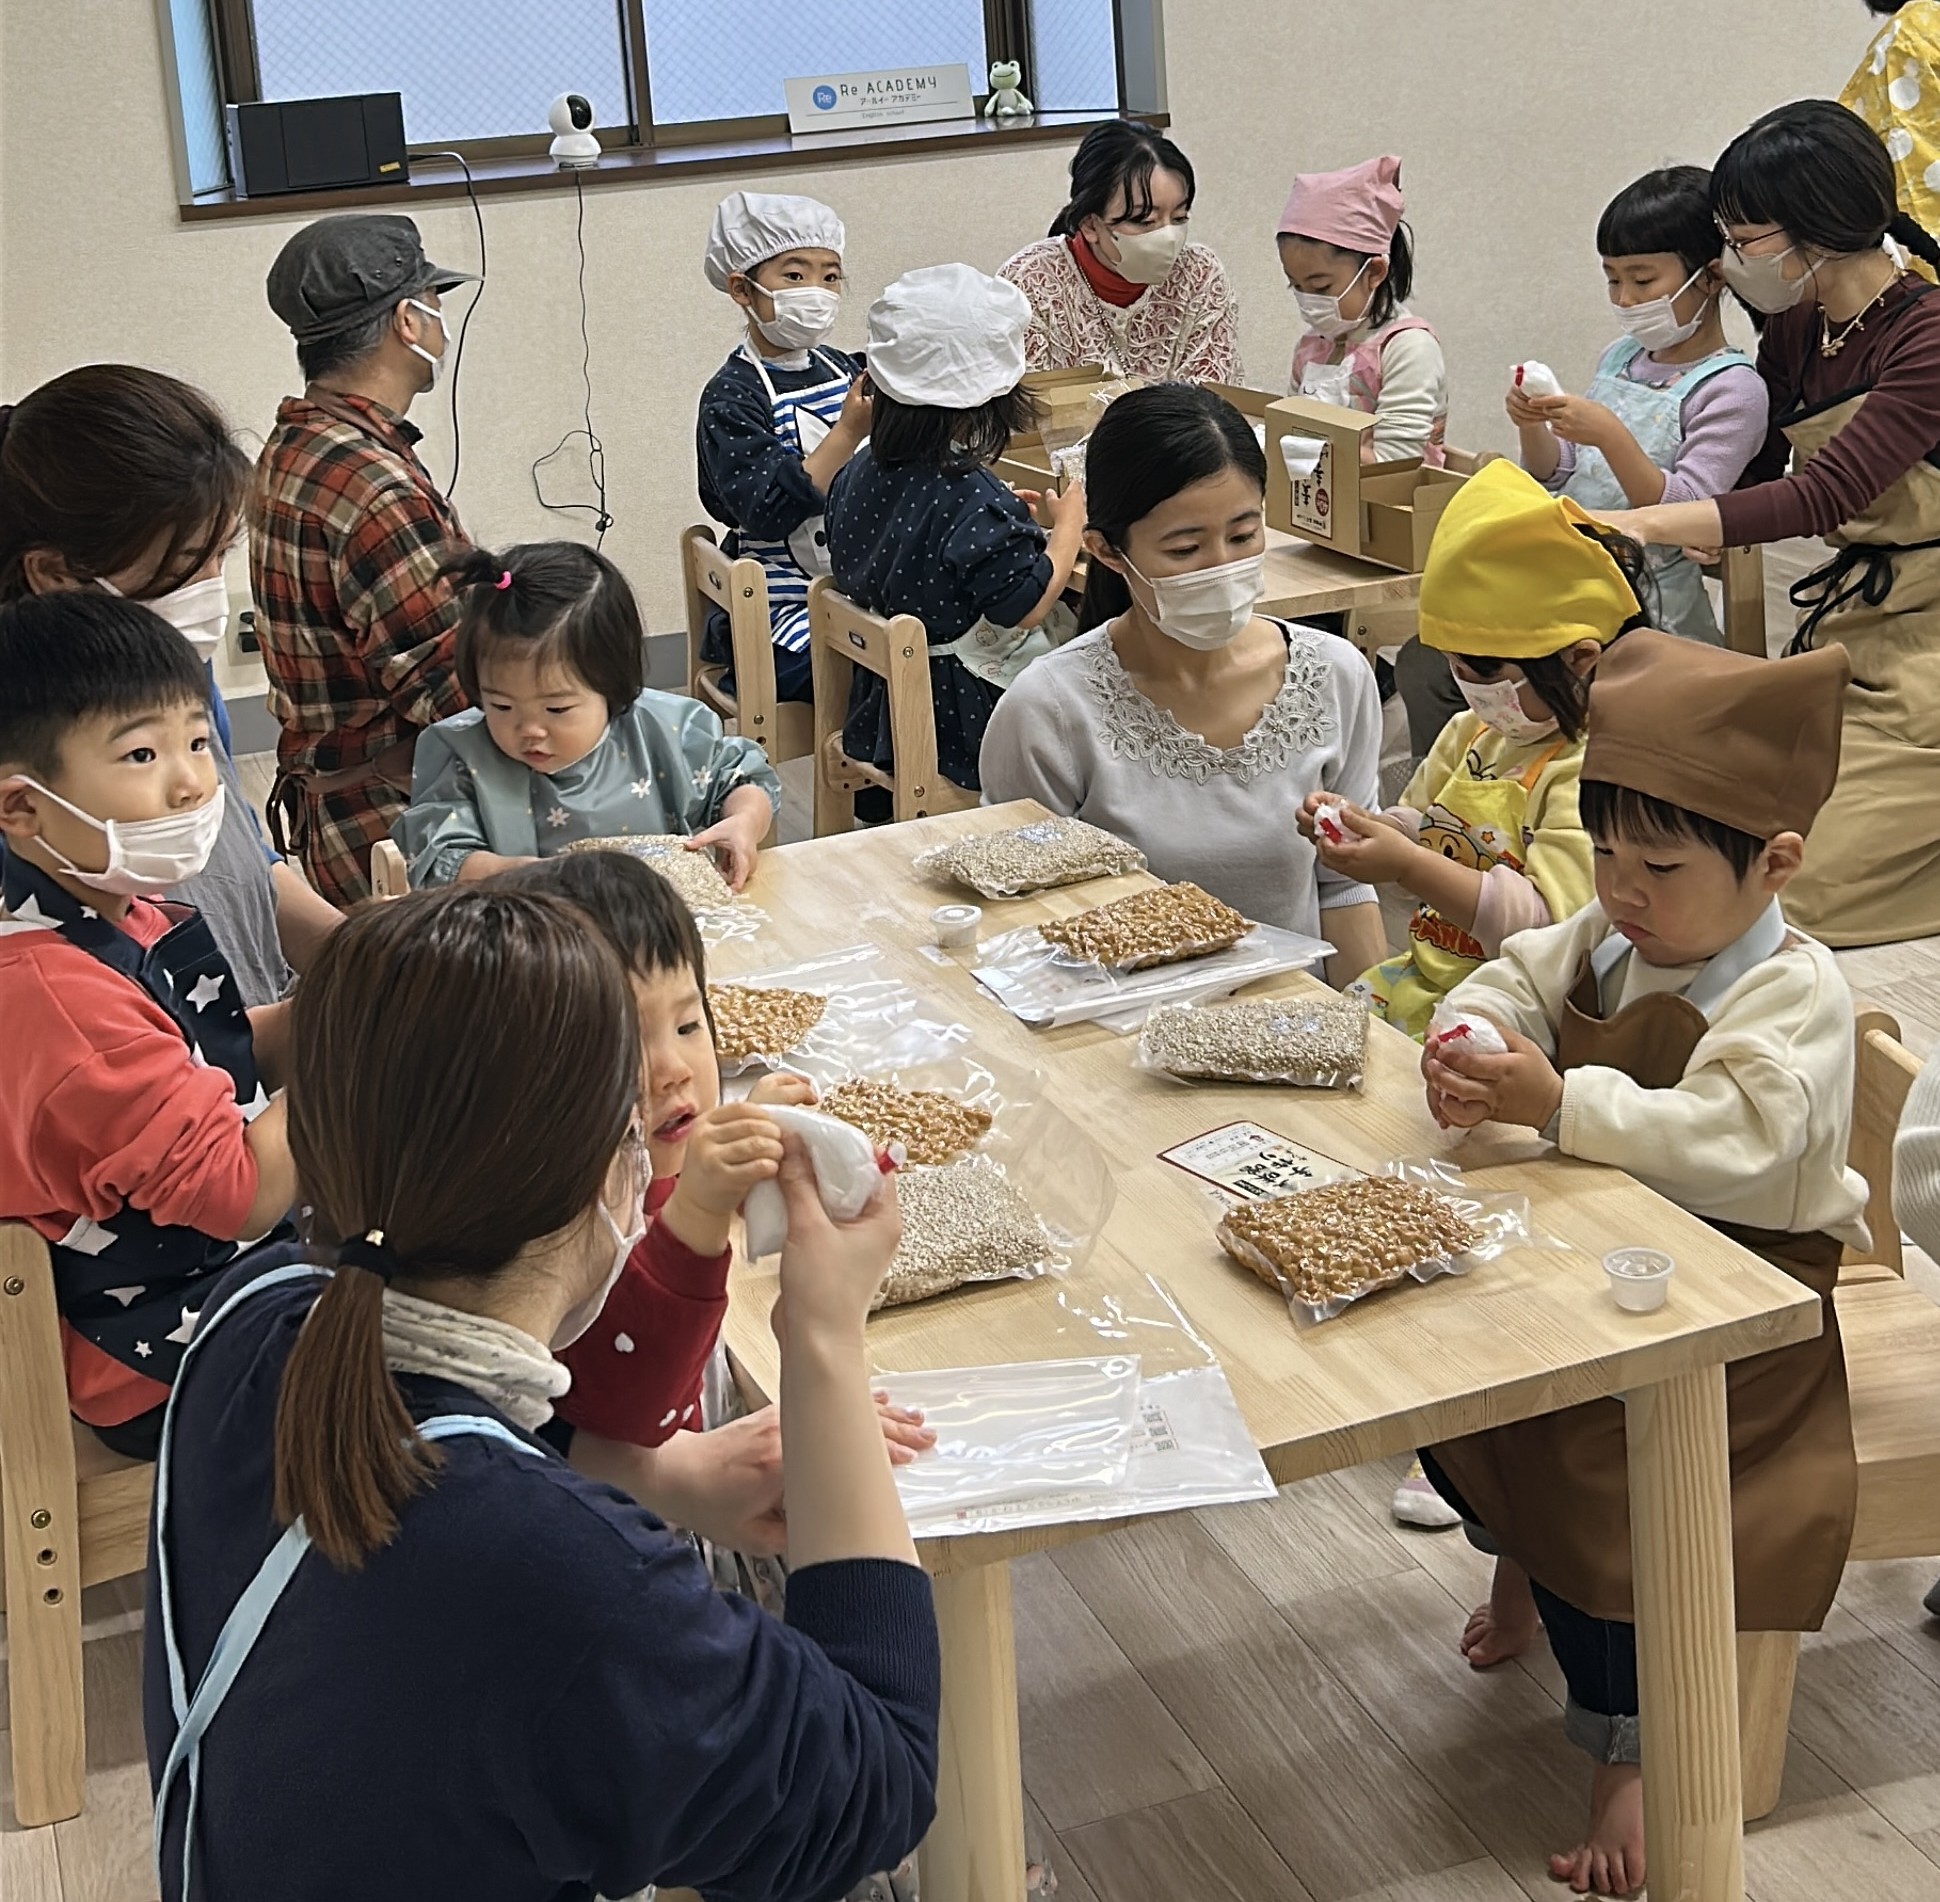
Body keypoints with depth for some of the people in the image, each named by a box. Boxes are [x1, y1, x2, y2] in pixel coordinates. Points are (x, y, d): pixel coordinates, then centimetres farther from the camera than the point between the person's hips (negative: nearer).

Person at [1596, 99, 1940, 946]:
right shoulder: (1793, 331, 6)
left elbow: (1824, 493, -31)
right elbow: (1754, 477, 14)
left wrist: (1642, 523, -39)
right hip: (1841, 635, 8)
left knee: (1803, 907, -12)